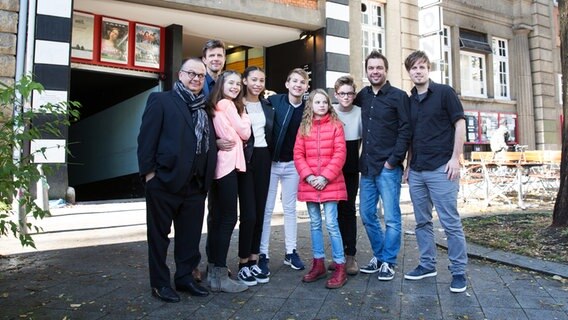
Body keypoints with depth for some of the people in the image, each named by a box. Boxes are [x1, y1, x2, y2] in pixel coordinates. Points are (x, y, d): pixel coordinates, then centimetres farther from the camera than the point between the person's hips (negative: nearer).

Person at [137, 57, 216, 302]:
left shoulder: (204, 108, 16)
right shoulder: (161, 100, 1)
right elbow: (146, 137, -6)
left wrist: (206, 177, 9)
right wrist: (148, 172, -12)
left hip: (196, 184, 5)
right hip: (164, 181, -5)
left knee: (191, 235, 13)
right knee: (159, 234, 8)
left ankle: (185, 277, 29)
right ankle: (159, 282, 22)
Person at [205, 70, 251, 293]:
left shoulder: (215, 106, 19)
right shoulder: (227, 104, -5)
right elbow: (244, 133, -2)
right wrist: (244, 115, 11)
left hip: (219, 165, 9)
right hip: (228, 164, -9)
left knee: (217, 218, 11)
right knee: (228, 218, -7)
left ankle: (213, 271, 19)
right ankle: (220, 276, -4)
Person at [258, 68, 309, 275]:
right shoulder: (273, 101, -8)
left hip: (292, 165, 2)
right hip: (270, 162, -2)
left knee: (290, 208, 12)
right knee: (266, 209, 4)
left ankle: (291, 252, 24)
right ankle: (263, 254, 14)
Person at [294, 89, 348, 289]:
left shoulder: (335, 125, 1)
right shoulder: (304, 127, 9)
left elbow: (340, 154, -6)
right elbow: (298, 154, 4)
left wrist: (325, 177, -14)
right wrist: (309, 176, -9)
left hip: (330, 183, -3)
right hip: (309, 184, 4)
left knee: (331, 224, -5)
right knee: (315, 224, 11)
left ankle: (340, 267, 6)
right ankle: (318, 264, 23)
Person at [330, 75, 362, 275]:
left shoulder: (360, 112, -6)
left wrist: (356, 156, -1)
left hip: (351, 169, -1)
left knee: (348, 209, -2)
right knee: (336, 210, 7)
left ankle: (350, 256, 5)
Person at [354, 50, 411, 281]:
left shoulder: (399, 96, -3)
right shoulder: (363, 96, 12)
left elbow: (405, 130, -8)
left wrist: (394, 160, -13)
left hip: (388, 167, -6)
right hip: (367, 167, 6)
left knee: (391, 218, 0)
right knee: (367, 215, 10)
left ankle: (388, 262, 13)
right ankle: (378, 256, 25)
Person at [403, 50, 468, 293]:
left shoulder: (444, 92, -1)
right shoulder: (409, 101, 14)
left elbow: (459, 123, -4)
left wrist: (455, 158, -11)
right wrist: (409, 163, 13)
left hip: (441, 168, -6)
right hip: (416, 171, 6)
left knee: (450, 223, -2)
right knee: (422, 221, 11)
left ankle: (458, 271, 9)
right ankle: (427, 264, 24)